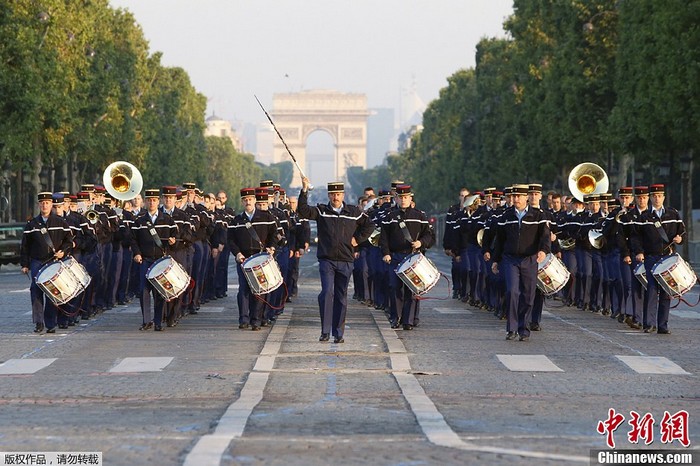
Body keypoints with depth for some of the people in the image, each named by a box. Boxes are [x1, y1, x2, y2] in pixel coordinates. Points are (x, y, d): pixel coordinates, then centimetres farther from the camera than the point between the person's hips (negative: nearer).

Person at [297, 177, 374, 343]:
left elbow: (369, 226, 18)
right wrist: (304, 191, -19)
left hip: (345, 261, 2)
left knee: (341, 297, 6)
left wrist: (357, 239, 6)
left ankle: (338, 333, 12)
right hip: (326, 260, -2)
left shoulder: (354, 212, 8)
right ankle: (325, 331, -10)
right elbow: (303, 211, -11)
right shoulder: (321, 211, 4)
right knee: (327, 292, -15)